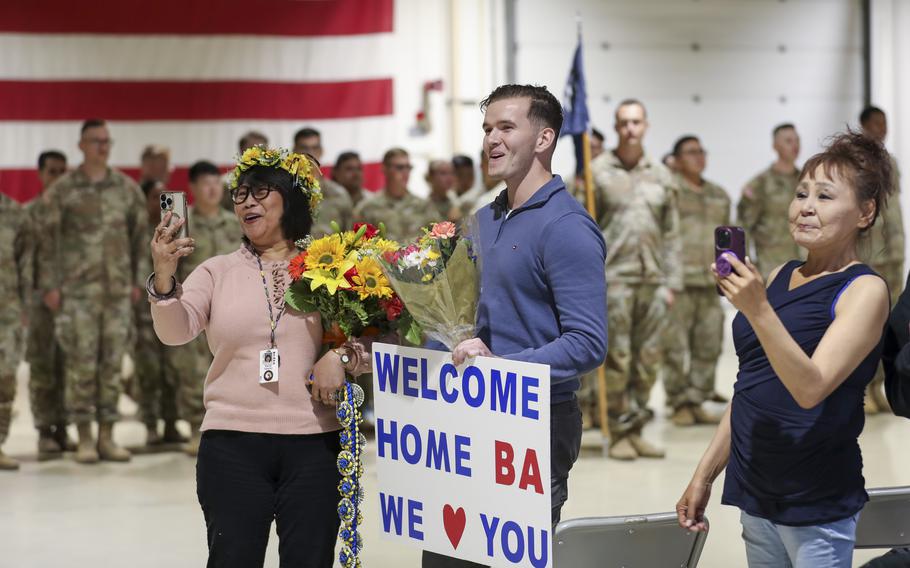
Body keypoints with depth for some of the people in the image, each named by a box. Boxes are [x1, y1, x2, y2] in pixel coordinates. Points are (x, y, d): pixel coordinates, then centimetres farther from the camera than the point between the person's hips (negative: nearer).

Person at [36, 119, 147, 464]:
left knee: (112, 363, 4)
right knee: (81, 363, -3)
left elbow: (140, 235, 13)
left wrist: (138, 280, 8)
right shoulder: (62, 190, -1)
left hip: (119, 291, 3)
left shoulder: (127, 188, 8)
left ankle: (107, 437, 11)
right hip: (78, 290, -3)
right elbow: (48, 239, -1)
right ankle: (84, 439, 4)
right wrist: (50, 286, -5)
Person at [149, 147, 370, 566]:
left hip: (315, 443, 0)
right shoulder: (217, 271, 8)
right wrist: (164, 277, -25)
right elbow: (175, 332, -6)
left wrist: (342, 356, -15)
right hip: (231, 442, 0)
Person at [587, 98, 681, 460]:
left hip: (653, 280, 4)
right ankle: (618, 434, 3)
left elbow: (671, 235, 15)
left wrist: (672, 281, 8)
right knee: (616, 360, -5)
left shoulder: (660, 176, 13)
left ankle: (636, 430, 14)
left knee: (648, 361, 5)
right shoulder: (598, 172, 1)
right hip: (614, 277, -4)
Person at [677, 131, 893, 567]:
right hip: (756, 495, 6)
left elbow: (810, 388, -22)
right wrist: (705, 474, 15)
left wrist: (757, 310, -31)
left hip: (816, 506, -6)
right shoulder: (779, 277, 10)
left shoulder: (864, 290, -10)